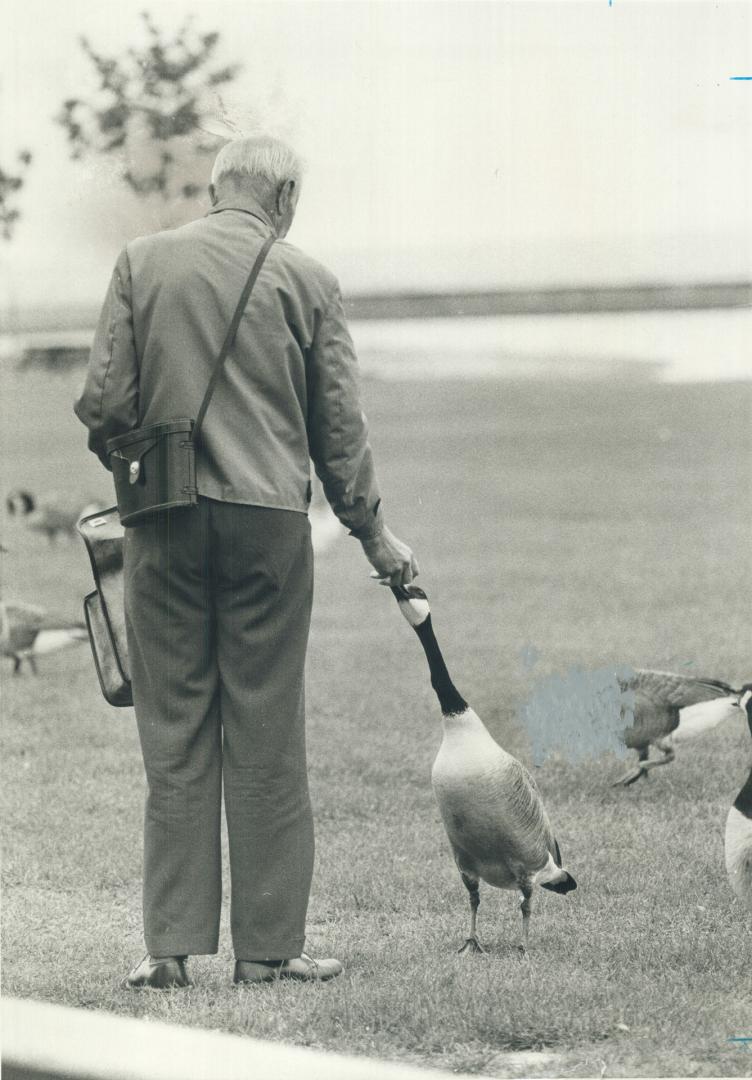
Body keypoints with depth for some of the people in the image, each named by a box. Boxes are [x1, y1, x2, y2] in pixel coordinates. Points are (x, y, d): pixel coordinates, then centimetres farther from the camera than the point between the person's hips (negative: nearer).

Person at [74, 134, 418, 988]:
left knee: (173, 732, 6)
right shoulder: (305, 279, 2)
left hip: (165, 526, 1)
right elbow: (339, 426, 6)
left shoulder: (142, 262, 4)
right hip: (268, 518, -1)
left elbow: (105, 400, -1)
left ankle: (171, 943, 4)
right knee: (267, 738, 4)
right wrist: (372, 533, 17)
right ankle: (268, 944, 7)